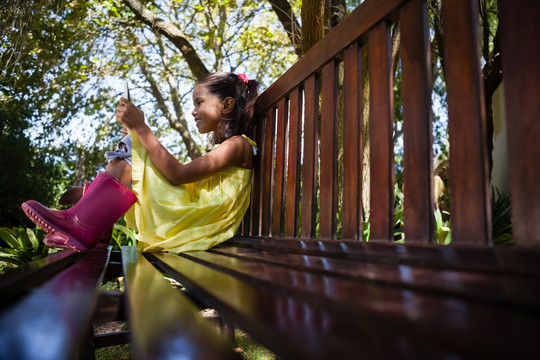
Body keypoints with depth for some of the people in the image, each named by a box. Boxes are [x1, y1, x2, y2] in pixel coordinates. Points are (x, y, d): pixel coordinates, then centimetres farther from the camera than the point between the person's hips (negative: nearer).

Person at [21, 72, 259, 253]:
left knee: (133, 149, -14)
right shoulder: (224, 147, 24)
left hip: (193, 224, -9)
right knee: (128, 155, 9)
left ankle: (82, 226, -15)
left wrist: (141, 128, -19)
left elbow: (178, 175, -20)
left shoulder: (238, 144, -7)